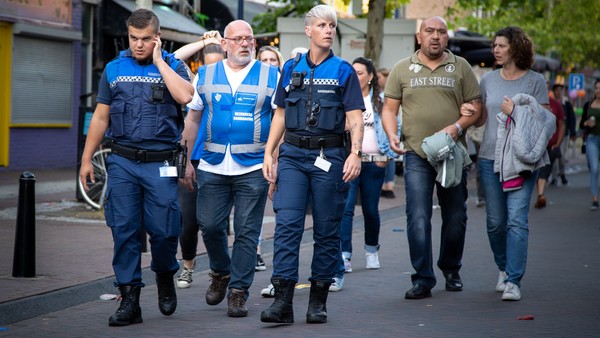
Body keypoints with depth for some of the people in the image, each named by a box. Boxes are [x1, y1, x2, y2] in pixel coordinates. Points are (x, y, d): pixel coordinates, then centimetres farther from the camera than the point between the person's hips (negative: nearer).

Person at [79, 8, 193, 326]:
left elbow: (184, 96, -17)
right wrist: (86, 159, 10)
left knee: (164, 231, -3)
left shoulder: (173, 66, 5)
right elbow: (100, 117, 14)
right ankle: (129, 299, 6)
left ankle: (165, 277, 27)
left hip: (160, 165, -2)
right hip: (122, 162, 2)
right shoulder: (114, 69, 11)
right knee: (124, 231, 0)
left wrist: (159, 61, -10)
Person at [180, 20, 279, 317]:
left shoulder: (271, 76, 4)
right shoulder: (205, 75, 10)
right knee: (209, 225, 1)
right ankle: (220, 273, 28)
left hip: (253, 168, -2)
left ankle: (238, 292, 8)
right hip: (212, 167, 2)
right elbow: (193, 120, 15)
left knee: (246, 233, -1)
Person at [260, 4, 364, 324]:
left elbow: (355, 118, -3)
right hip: (292, 155, 2)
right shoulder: (291, 68, 11)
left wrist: (355, 153, -18)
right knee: (287, 224, -10)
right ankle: (283, 301, -13)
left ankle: (318, 301, 13)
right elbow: (280, 115, 16)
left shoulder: (343, 71, 3)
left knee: (327, 231, 4)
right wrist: (268, 153, 8)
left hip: (329, 157, -1)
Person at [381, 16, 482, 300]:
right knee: (418, 218, -10)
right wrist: (392, 135, -10)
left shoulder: (460, 67, 8)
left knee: (455, 217, 9)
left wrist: (457, 126, -12)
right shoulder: (402, 69, 9)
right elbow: (389, 108, 9)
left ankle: (451, 269, 30)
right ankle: (422, 279, -6)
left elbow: (475, 106, 6)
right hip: (416, 154, -1)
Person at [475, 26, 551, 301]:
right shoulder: (488, 80, 11)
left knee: (517, 220, -12)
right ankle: (504, 268, 29)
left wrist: (516, 113, -13)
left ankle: (513, 281, -12)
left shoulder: (535, 81, 1)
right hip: (490, 157, 4)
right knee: (495, 221, 7)